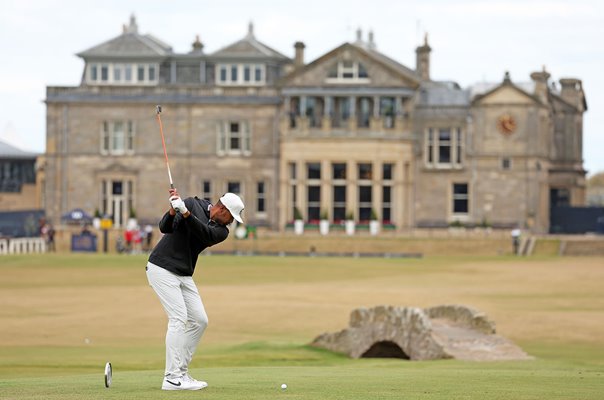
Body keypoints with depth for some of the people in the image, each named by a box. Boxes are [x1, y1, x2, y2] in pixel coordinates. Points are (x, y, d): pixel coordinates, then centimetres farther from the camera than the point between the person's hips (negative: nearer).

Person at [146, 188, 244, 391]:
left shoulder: (222, 231, 2)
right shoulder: (193, 204, -7)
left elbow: (205, 234, -21)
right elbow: (164, 227, -15)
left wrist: (185, 213, -36)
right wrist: (173, 211, -37)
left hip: (184, 276, 7)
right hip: (162, 269, -7)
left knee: (199, 321, 5)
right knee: (179, 318, -16)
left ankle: (181, 372, 13)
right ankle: (172, 378, -18)